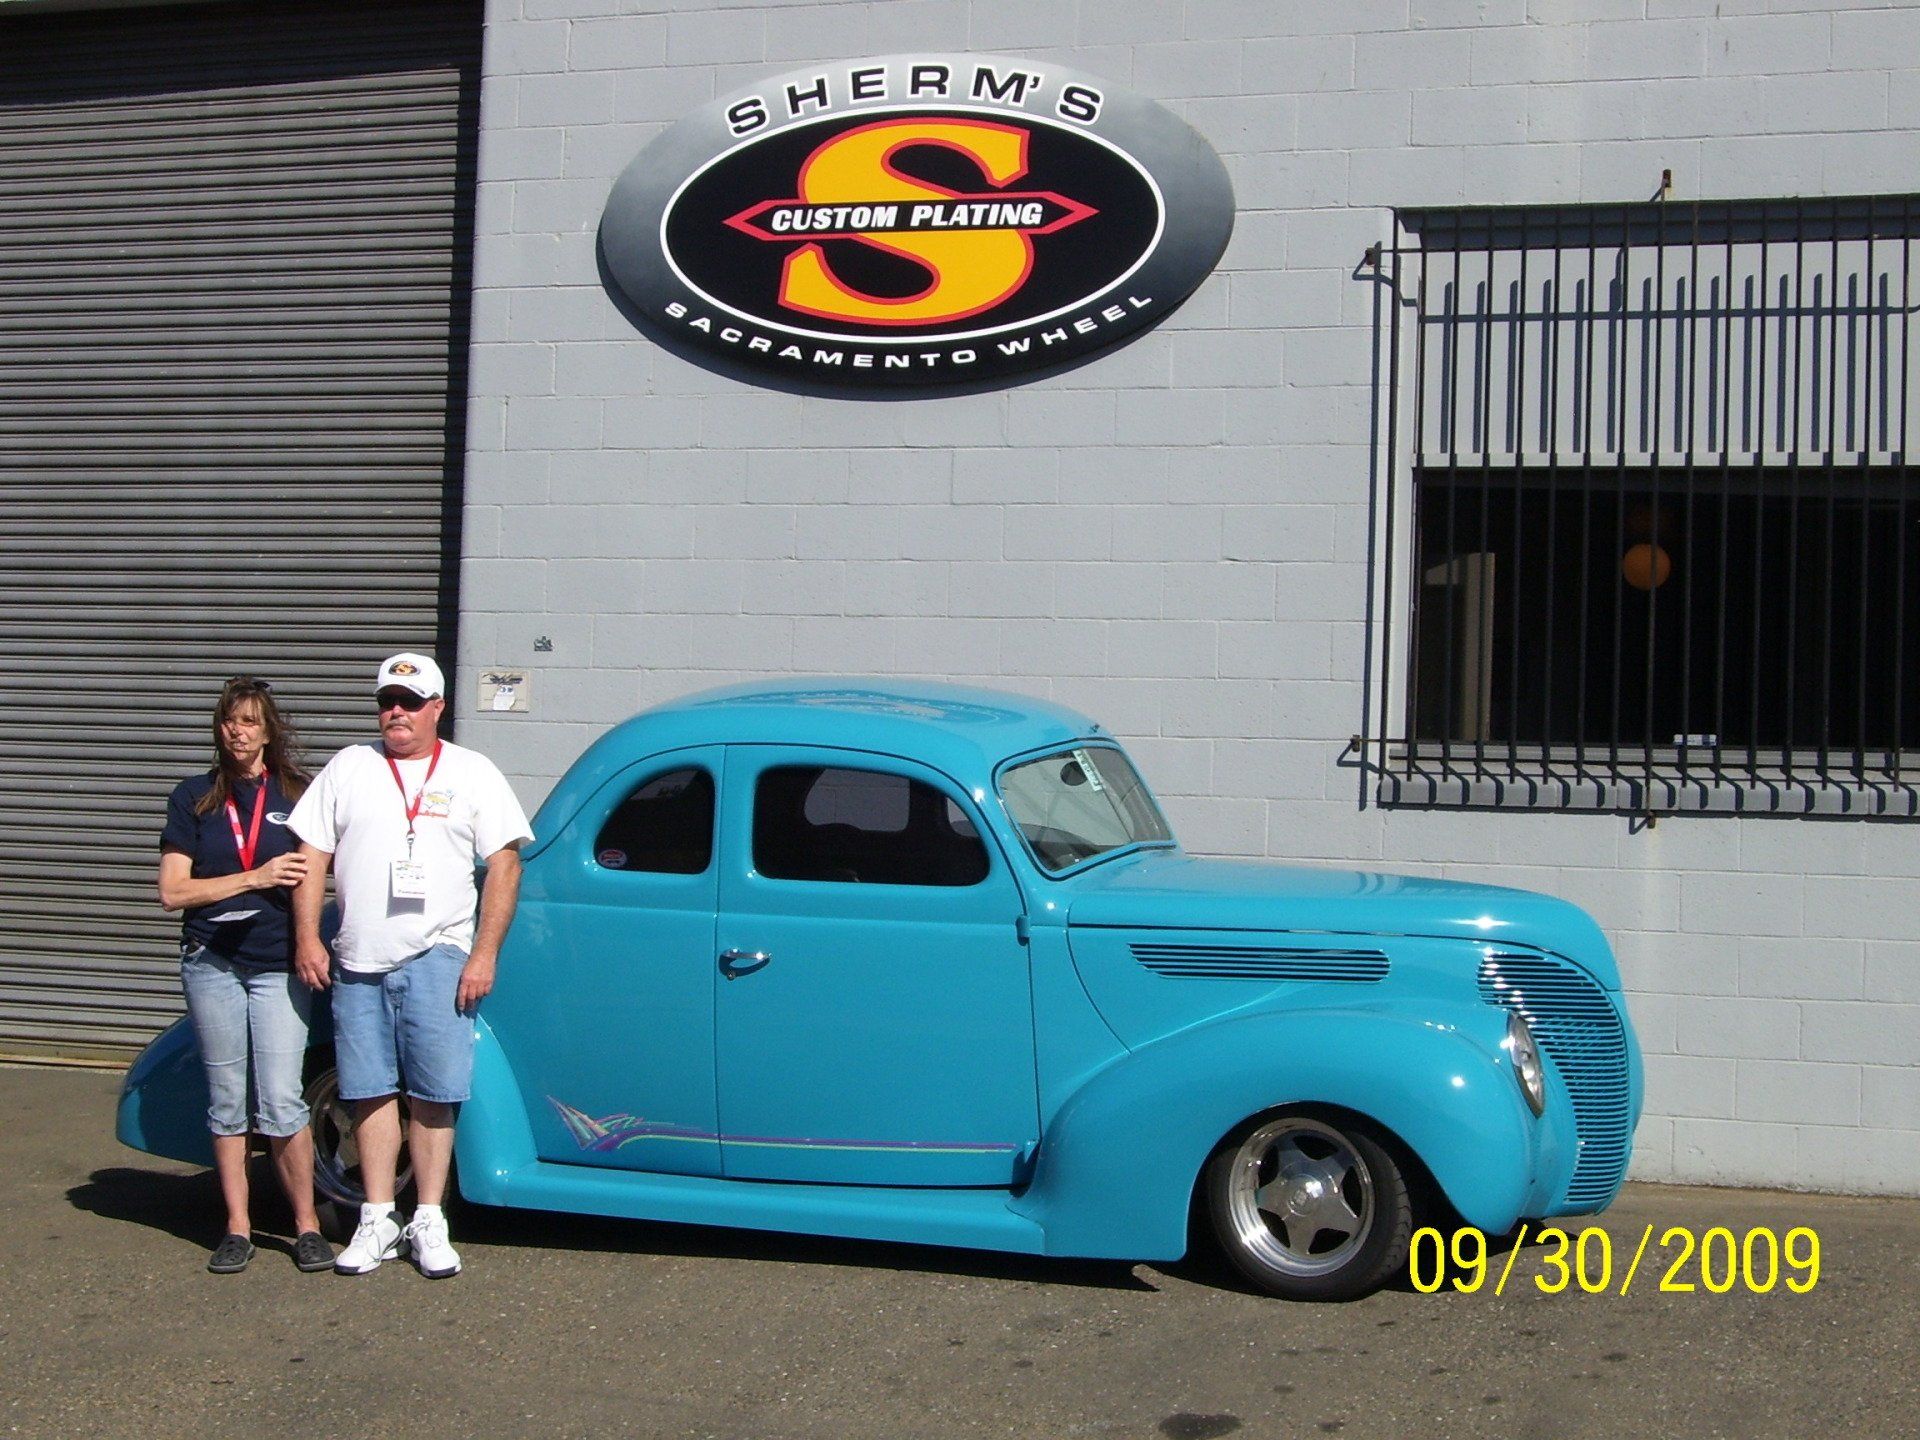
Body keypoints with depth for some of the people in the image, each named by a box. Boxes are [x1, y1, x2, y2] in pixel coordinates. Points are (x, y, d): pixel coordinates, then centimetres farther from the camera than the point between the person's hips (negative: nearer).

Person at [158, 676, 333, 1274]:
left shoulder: (296, 796, 6)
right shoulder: (194, 797, 6)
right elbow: (172, 891, -1)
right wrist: (254, 878, -11)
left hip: (279, 965, -1)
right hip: (212, 962, 1)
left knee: (281, 1102, -6)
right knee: (227, 1100, 7)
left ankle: (307, 1224, 5)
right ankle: (237, 1227, 15)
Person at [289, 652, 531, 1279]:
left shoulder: (472, 773, 5)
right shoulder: (348, 767, 10)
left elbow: (504, 864, 1)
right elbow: (313, 856, 9)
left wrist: (484, 955, -6)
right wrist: (307, 938, -1)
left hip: (436, 959, -2)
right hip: (358, 961, 2)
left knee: (433, 1096, 0)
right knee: (371, 1092, 6)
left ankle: (429, 1222, 8)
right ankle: (378, 1221, 15)